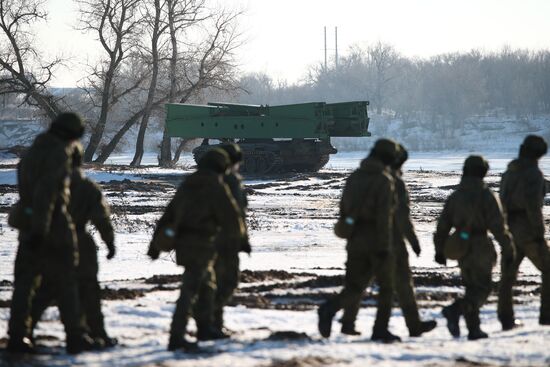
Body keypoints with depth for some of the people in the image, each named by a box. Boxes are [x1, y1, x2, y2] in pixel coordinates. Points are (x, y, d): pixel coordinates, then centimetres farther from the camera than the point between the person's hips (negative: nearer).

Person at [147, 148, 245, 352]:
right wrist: (238, 235, 14)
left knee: (207, 282, 25)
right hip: (202, 243, -7)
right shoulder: (216, 187, -8)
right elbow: (231, 216, -9)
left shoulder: (187, 184, 14)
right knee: (190, 289, -9)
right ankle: (176, 337, -14)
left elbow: (168, 215, 14)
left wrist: (156, 243, 16)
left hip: (182, 242, 7)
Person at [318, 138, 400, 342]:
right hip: (376, 242, -5)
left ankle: (329, 309, -23)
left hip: (356, 241, 5)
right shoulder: (384, 180, -12)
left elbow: (343, 210, 14)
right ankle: (380, 329, 14)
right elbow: (383, 216, -19)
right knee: (387, 286, 14)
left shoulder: (354, 177, 9)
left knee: (354, 289, 5)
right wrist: (384, 247, -18)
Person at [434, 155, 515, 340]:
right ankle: (455, 310, -25)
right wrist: (508, 249, -7)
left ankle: (474, 329, 15)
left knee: (473, 288, 16)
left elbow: (442, 226, 9)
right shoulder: (487, 196, -12)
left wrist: (439, 251, 18)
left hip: (461, 249, 6)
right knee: (482, 287, -1)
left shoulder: (454, 197, 6)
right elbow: (498, 226, -14)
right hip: (480, 248, -6)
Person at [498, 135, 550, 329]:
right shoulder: (533, 173, -13)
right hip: (527, 230, -7)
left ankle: (506, 319, 4)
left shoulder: (508, 173, 12)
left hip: (509, 227, 7)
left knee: (508, 276, 6)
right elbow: (533, 204, -22)